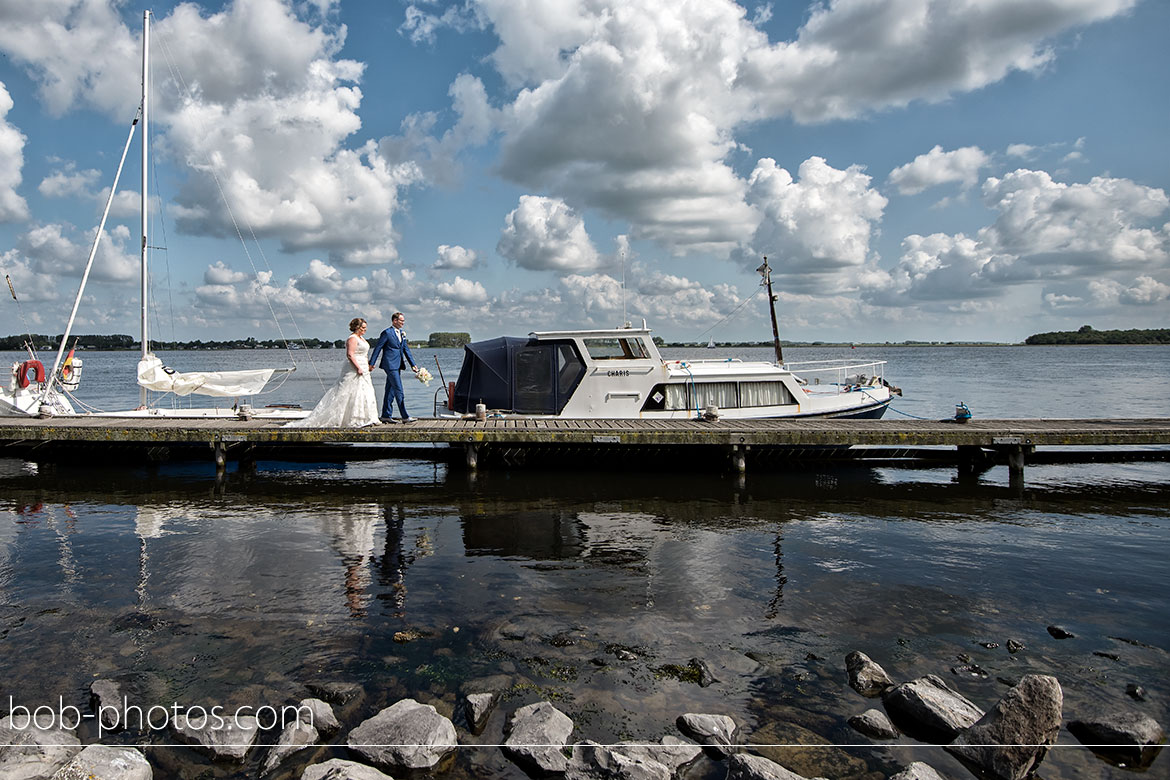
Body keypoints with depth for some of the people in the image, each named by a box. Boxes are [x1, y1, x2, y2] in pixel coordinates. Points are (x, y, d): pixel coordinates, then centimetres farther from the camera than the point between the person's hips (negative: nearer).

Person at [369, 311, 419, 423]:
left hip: (397, 365, 8)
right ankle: (405, 417, -8)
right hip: (390, 365, -8)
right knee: (399, 391, -9)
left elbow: (406, 349, 17)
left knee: (390, 391, 12)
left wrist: (413, 364, 12)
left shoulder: (402, 333, 14)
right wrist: (371, 364, -6)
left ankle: (386, 416, 18)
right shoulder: (387, 333, -10)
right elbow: (377, 348, -7)